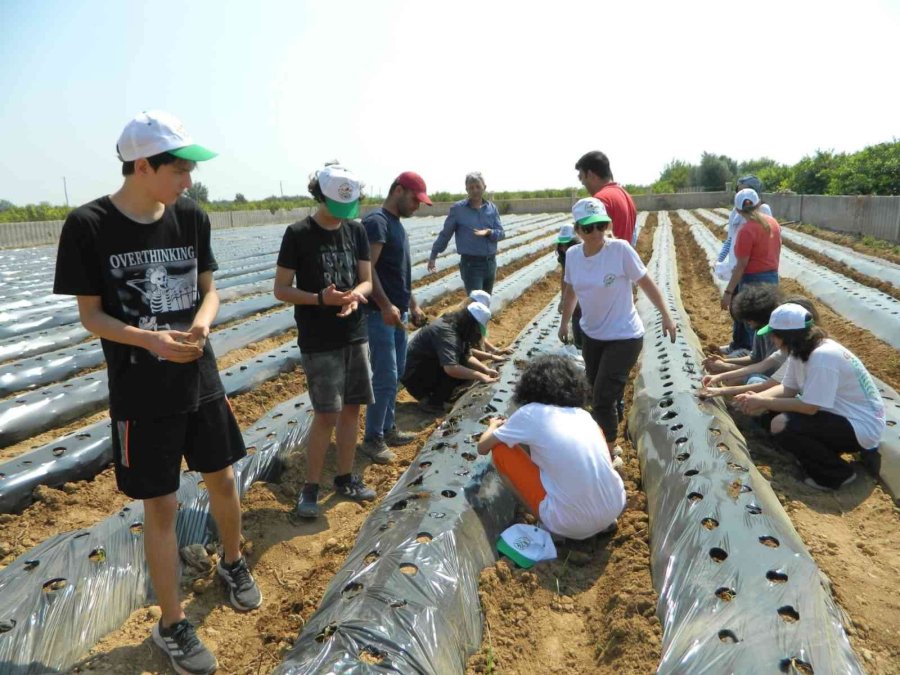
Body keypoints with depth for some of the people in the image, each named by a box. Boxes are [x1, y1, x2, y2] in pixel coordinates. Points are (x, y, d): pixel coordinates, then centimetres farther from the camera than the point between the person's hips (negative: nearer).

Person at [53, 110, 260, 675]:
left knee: (223, 481, 16)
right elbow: (91, 314, -9)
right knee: (161, 506, 6)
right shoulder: (89, 226, -13)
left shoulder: (192, 218, -2)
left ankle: (233, 561, 46)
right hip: (140, 395, -4)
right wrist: (150, 339, -26)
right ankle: (172, 625, 25)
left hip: (201, 381, 4)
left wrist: (201, 323, -16)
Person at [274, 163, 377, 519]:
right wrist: (321, 298, -23)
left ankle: (345, 477, 26)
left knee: (351, 408, 10)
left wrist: (355, 295, -16)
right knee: (326, 416, -5)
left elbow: (367, 280, 7)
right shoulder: (298, 234, -9)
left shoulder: (357, 230, 5)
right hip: (318, 342, -5)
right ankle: (310, 487, 12)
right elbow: (281, 290, -8)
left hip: (355, 336, 5)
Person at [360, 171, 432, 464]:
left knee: (395, 374, 15)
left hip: (397, 312, 10)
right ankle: (372, 439, 6)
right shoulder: (376, 222, -14)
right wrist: (385, 306, -28)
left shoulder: (397, 224, 17)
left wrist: (412, 304, 21)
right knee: (385, 378, -6)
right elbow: (367, 269, -23)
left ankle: (387, 429, 26)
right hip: (380, 313, -10)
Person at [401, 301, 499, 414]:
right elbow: (451, 368, -41)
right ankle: (432, 402, -9)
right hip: (413, 374, -10)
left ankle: (429, 395, 9)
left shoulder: (459, 329, 1)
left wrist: (486, 369, -9)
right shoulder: (446, 331, -29)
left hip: (428, 367, 10)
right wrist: (480, 376, -33)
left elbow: (467, 356, 7)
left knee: (466, 370, 0)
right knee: (456, 372, -25)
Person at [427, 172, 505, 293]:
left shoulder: (492, 208, 5)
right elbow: (445, 234, 2)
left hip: (491, 262, 5)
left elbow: (501, 233, 3)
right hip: (471, 264, -5)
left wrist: (488, 232, -19)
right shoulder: (457, 209, -5)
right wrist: (433, 256, 6)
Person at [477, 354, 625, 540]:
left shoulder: (530, 413, -2)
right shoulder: (583, 414, 12)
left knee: (500, 449, 7)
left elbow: (482, 448, 9)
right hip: (614, 510, 5)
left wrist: (494, 425, 33)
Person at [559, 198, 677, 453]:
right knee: (596, 395, 19)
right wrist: (564, 322, 21)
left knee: (603, 399, -11)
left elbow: (645, 282, -9)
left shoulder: (620, 249, -20)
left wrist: (665, 315, -6)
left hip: (624, 337, -5)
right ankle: (605, 443, 43)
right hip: (591, 335, 6)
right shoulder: (572, 254, -6)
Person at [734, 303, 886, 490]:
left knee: (781, 425, -25)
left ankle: (837, 474, -6)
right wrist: (757, 398, -12)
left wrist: (763, 402, -19)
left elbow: (809, 407, -27)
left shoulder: (823, 356, -29)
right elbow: (788, 389, 5)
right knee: (776, 411, 4)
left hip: (861, 427, -9)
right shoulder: (801, 350, 0)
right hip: (841, 415, 9)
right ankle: (819, 457, 10)